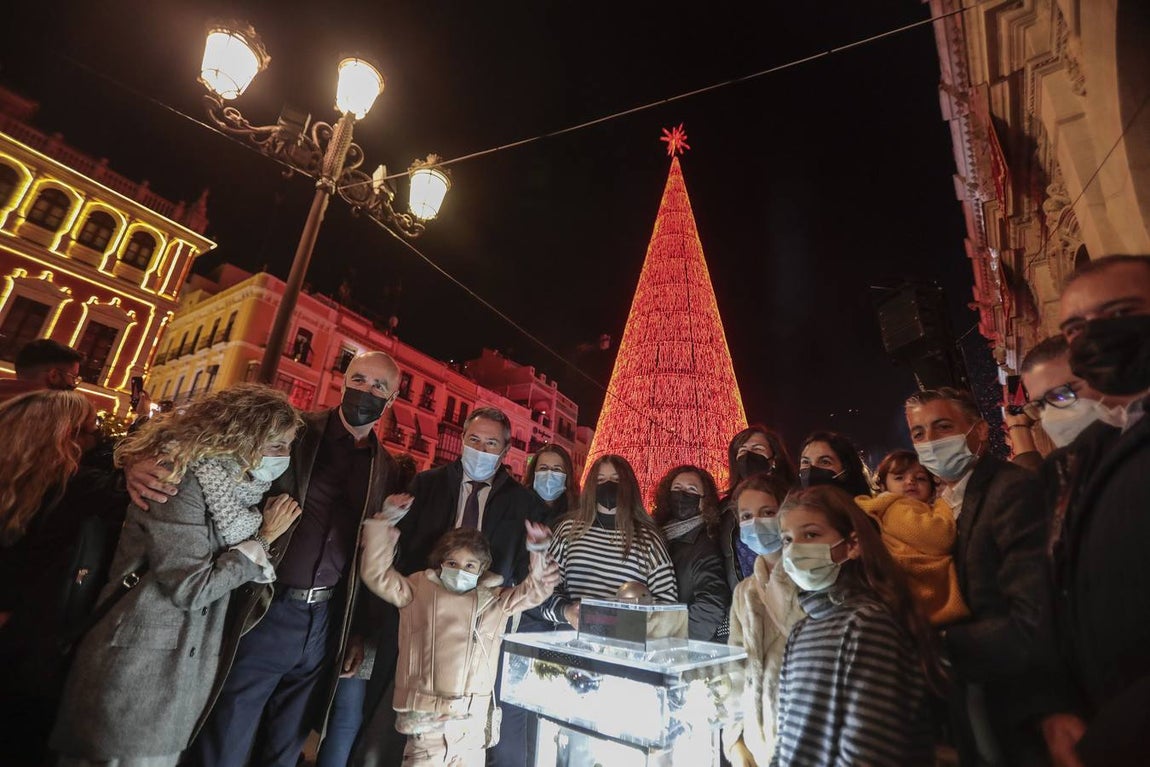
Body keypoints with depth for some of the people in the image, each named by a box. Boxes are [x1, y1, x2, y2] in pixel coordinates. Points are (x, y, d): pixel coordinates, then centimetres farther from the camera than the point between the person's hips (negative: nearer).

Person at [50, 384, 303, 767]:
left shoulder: (234, 488, 5)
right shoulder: (183, 480, -20)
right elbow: (190, 589, -21)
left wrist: (264, 533, -7)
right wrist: (264, 538, -14)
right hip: (136, 676, -7)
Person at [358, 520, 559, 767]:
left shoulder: (495, 599, 8)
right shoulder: (418, 590, 5)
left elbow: (534, 590, 6)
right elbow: (377, 575, 2)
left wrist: (539, 553, -10)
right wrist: (380, 526, -5)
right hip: (427, 721, -2)